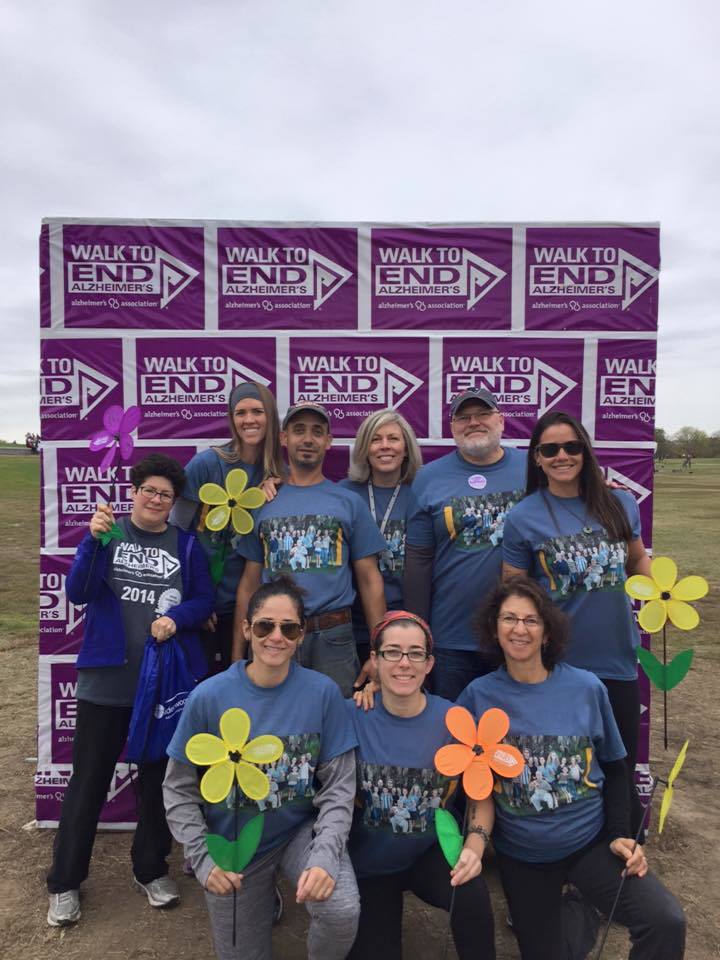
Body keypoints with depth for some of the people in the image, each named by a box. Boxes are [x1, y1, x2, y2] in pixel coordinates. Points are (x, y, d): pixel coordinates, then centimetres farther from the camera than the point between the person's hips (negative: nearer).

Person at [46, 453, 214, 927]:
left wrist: (176, 618, -19)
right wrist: (94, 540, -24)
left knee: (158, 778, 15)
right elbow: (77, 592, -11)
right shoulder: (109, 532, -1)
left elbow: (205, 600, 0)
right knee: (88, 781, 8)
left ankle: (152, 870, 34)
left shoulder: (187, 545, 1)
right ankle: (65, 883, 26)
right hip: (107, 679, -1)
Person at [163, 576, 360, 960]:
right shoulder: (208, 697, -17)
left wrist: (325, 855, -25)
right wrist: (203, 858, -15)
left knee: (342, 913, -27)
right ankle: (264, 897, 45)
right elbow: (178, 789, -6)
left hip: (300, 830, -1)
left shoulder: (323, 692, -16)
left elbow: (339, 786, -12)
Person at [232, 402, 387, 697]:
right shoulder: (263, 504, 8)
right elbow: (250, 583, 10)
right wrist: (238, 654, 6)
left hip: (333, 638, -1)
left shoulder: (350, 503, 4)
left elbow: (369, 580, 4)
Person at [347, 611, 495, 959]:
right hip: (367, 861, 1)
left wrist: (474, 845, -19)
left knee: (472, 895, -27)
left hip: (431, 852, 0)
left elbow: (481, 793, -3)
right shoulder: (352, 716, -17)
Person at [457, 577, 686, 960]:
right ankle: (574, 913, 38)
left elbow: (613, 767, 3)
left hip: (591, 842, 0)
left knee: (666, 922, -22)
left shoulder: (587, 688, -8)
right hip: (521, 855, 1)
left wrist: (620, 835, -3)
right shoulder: (479, 695, -10)